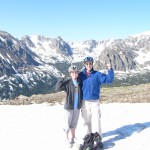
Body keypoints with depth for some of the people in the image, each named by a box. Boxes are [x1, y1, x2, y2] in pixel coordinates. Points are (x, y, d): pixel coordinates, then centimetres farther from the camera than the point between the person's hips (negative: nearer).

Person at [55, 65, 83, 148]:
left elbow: (82, 93, 15)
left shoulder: (80, 83, 1)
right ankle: (67, 139, 23)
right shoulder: (67, 82, -12)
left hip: (77, 107, 4)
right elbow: (57, 89, -22)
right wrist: (61, 78, -25)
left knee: (74, 123, 18)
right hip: (69, 106, -4)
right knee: (68, 123, 7)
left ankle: (73, 137, 34)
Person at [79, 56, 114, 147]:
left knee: (96, 120, -4)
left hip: (95, 102, -2)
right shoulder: (81, 75, 2)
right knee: (87, 120, 10)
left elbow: (109, 80, -10)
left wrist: (110, 70, -24)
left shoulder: (97, 74, -2)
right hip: (85, 102, 2)